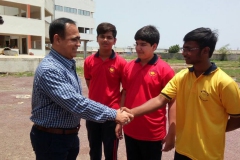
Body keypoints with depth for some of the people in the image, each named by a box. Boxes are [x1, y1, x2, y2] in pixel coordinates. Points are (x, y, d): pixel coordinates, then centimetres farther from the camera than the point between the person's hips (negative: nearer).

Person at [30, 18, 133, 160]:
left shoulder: (69, 65, 5)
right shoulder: (49, 70, -25)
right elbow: (75, 103, -32)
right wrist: (113, 114, -28)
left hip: (70, 135, 9)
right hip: (51, 138, -8)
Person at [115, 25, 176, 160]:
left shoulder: (165, 69, -12)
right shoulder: (129, 67, 2)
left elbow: (172, 103, -10)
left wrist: (172, 133, -11)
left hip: (153, 133, -4)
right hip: (130, 131, 4)